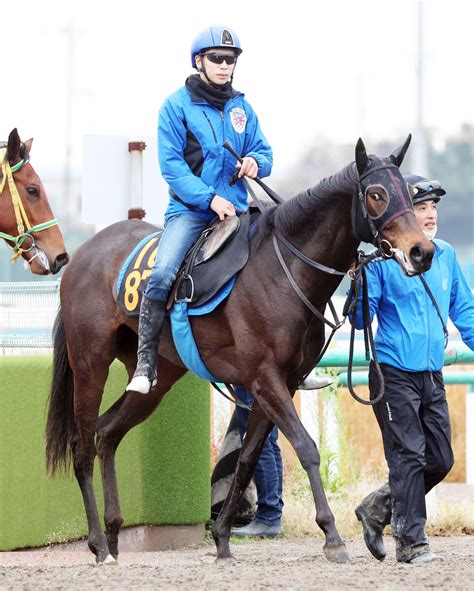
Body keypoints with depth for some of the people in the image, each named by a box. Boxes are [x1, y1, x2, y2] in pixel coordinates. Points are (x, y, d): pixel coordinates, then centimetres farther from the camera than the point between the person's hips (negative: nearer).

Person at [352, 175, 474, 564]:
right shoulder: (381, 258, -8)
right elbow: (361, 321, -8)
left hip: (432, 375, 6)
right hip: (394, 374, -6)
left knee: (440, 460, 8)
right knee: (409, 456, -6)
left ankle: (377, 510, 25)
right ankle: (411, 542, 1)